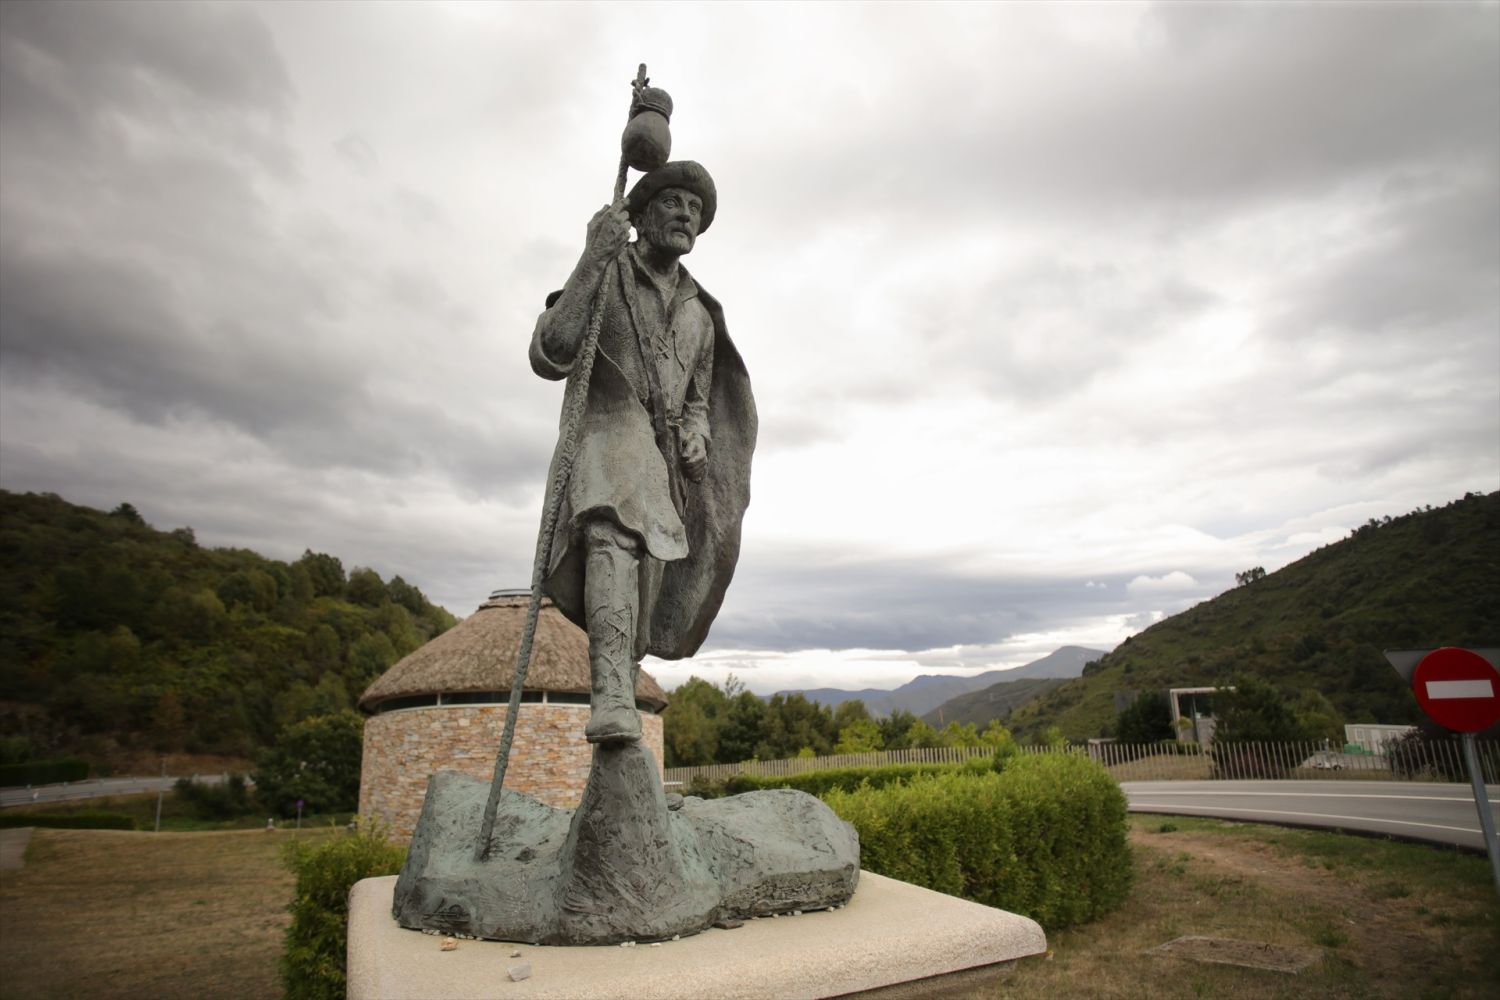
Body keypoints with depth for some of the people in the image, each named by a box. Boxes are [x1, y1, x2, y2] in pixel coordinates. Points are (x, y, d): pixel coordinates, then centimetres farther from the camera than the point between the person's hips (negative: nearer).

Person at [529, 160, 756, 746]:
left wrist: (695, 439, -3)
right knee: (613, 536, -36)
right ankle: (611, 697, -46)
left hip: (663, 463, 5)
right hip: (605, 440, -5)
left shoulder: (700, 314, 19)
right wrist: (594, 258, -19)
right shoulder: (602, 280, 2)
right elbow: (548, 358, -14)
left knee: (647, 585, -1)